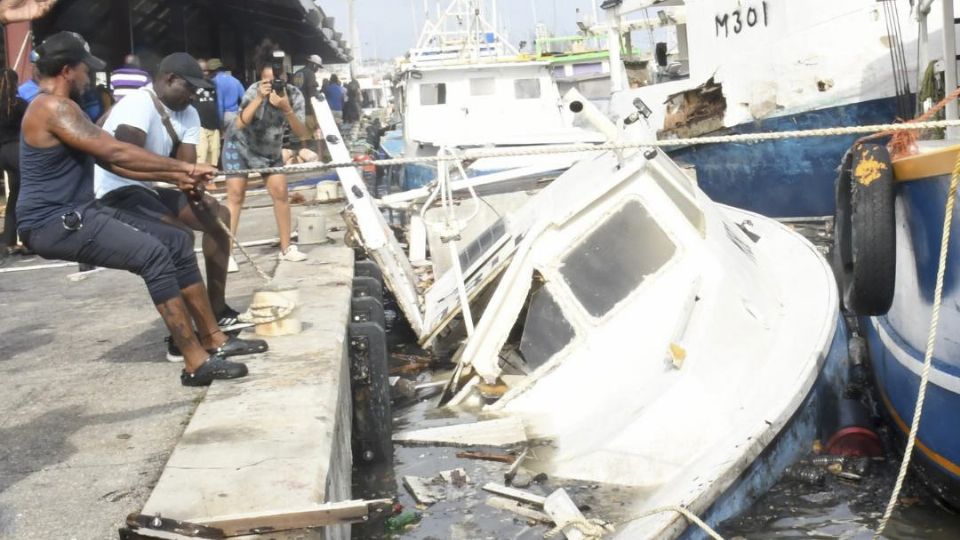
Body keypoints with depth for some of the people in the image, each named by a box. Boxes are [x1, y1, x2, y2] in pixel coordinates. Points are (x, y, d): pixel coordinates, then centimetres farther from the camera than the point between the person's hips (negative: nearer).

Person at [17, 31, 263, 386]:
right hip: (54, 223, -11)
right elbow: (116, 152, -22)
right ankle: (196, 363, -28)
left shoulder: (60, 108, 20)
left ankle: (213, 338, 8)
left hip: (78, 213, 11)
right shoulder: (53, 108, -15)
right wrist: (183, 167, -15)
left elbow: (111, 162, 18)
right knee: (152, 254, -28)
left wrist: (173, 177, 8)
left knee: (177, 241, 5)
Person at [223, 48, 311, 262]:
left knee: (281, 194, -1)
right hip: (240, 145, -3)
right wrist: (260, 99, -47)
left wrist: (287, 109, -41)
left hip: (271, 150, 3)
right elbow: (240, 124, -40)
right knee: (235, 196, -8)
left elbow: (302, 134, -27)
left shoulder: (294, 95, -22)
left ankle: (286, 248, 10)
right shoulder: (254, 91, -29)